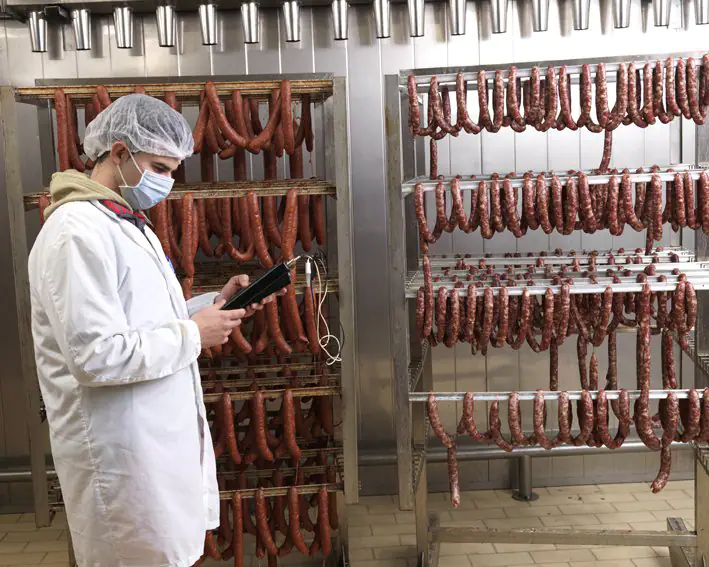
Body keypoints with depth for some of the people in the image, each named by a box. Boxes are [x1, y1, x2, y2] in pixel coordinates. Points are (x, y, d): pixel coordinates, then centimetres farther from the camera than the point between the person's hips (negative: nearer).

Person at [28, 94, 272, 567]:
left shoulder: (127, 223, 13)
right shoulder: (78, 232, -20)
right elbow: (96, 355, -26)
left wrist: (215, 303, 4)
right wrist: (193, 335, -17)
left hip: (162, 436, 10)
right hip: (122, 452, -10)